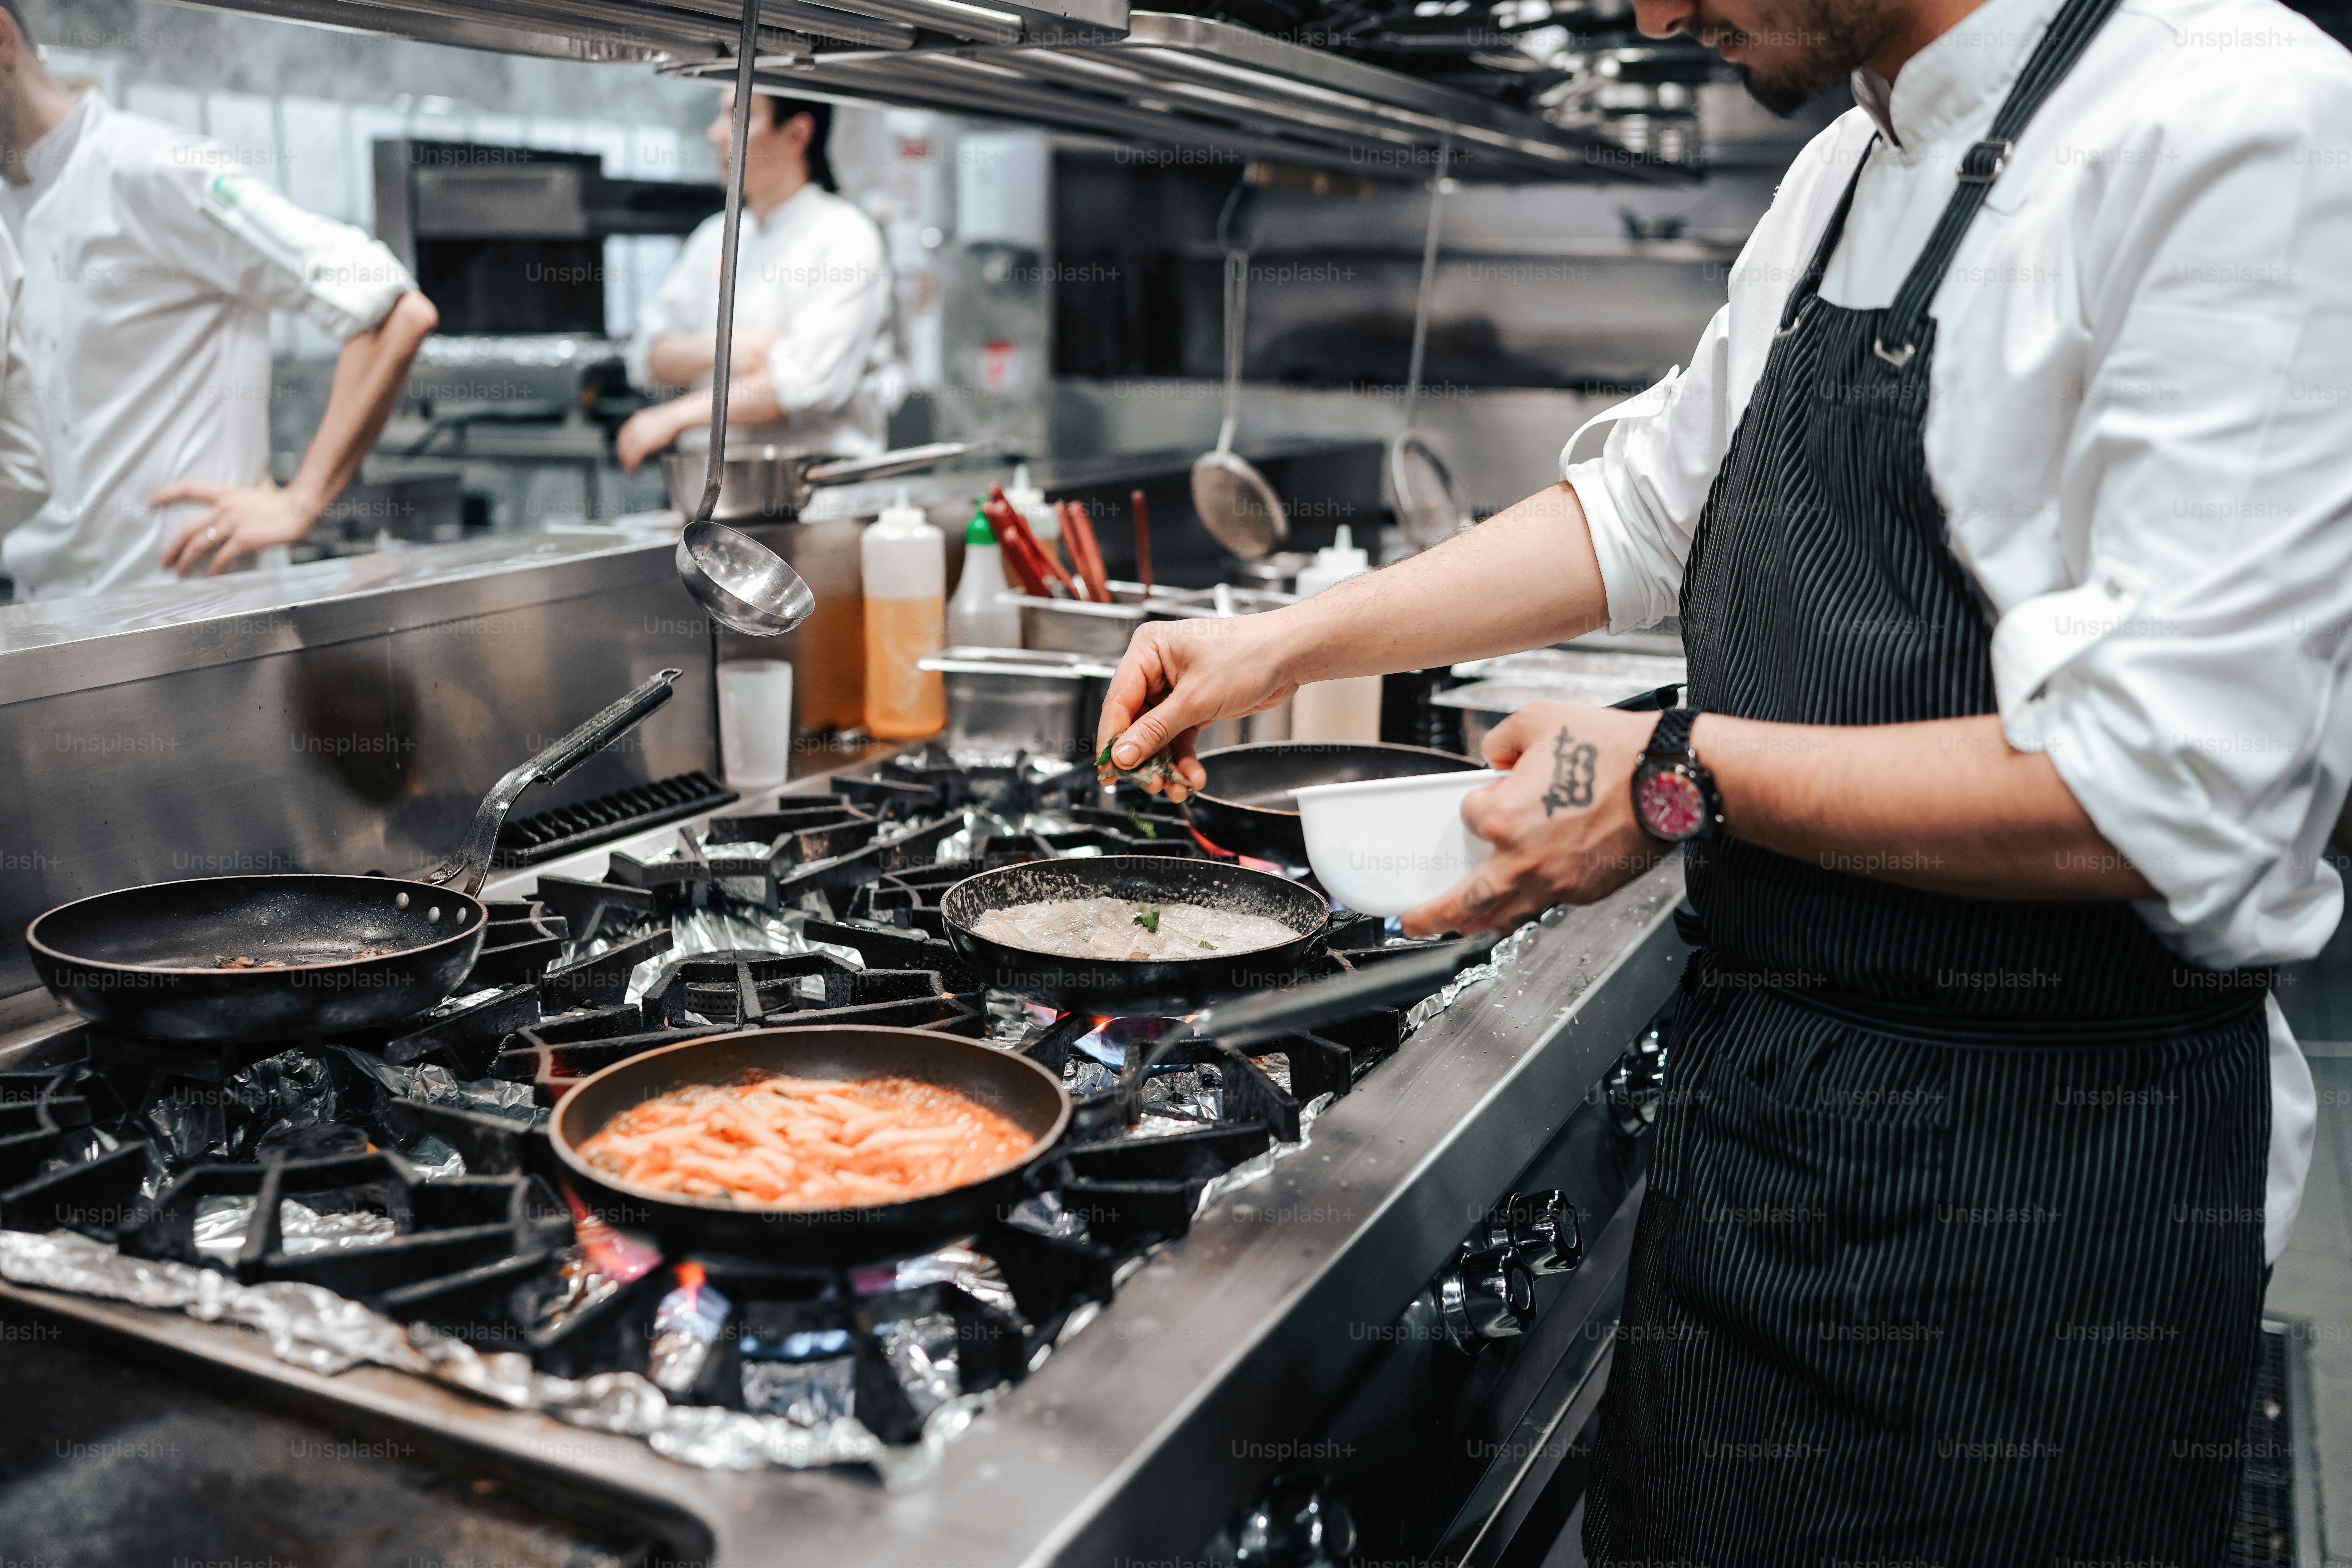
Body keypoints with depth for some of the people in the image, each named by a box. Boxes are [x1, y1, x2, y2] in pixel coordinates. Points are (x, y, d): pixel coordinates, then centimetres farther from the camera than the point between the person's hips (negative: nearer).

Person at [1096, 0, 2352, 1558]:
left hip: (2041, 1189, -8)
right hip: (1770, 1106, 8)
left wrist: (1677, 778, -17)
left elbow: (2160, 800, -26)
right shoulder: (1849, 171, 9)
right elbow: (1648, 509, 20)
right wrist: (1287, 646, 14)